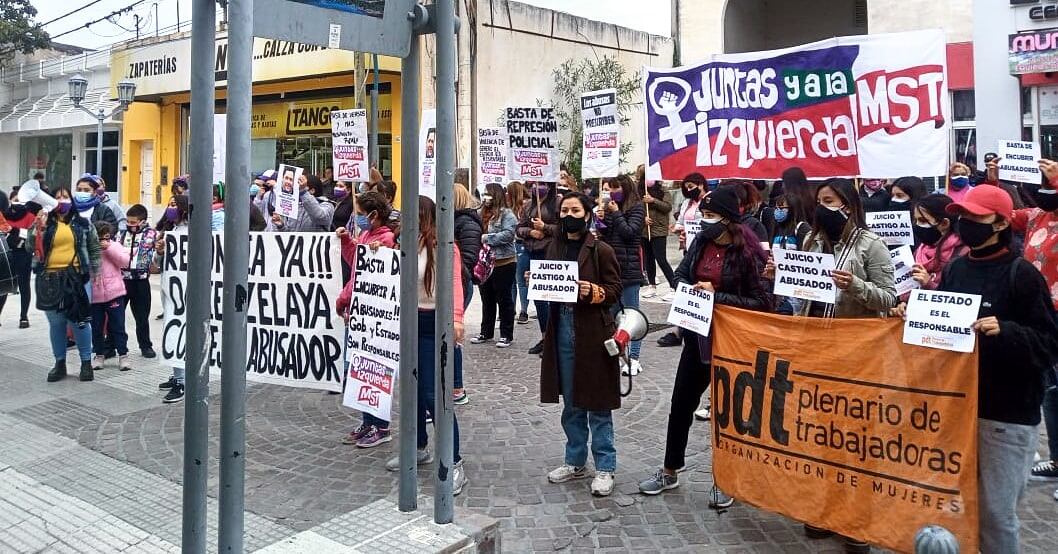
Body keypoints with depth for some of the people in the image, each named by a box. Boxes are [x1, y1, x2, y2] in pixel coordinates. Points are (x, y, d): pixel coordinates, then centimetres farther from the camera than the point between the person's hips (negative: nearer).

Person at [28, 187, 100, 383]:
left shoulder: (83, 222, 5)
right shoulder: (44, 222, 5)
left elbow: (94, 248, 11)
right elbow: (30, 248, -1)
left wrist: (95, 272, 7)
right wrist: (38, 227, -14)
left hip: (77, 277, -1)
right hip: (50, 279, 1)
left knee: (80, 321, 0)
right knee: (56, 323, 8)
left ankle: (86, 362, 12)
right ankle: (60, 363, 20)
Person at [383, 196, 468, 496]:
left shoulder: (444, 246, -12)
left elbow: (454, 283, -27)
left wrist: (457, 318, -42)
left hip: (433, 325, -7)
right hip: (407, 322, 7)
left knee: (434, 395, -10)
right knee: (412, 389, 16)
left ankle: (454, 464, 0)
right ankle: (418, 449, 34)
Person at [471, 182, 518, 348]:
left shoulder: (506, 214, -9)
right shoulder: (483, 214, 11)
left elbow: (508, 234, -21)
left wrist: (486, 238, -19)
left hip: (503, 263, -7)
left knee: (504, 299, 3)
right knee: (487, 300, 15)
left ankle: (506, 335, 12)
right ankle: (486, 332, 27)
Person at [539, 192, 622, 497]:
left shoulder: (601, 250, -6)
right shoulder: (554, 247, 9)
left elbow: (615, 290, -6)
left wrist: (593, 292, -24)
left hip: (592, 333, -5)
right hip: (562, 331, 5)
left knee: (597, 404, 2)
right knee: (571, 403, 15)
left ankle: (605, 468, 14)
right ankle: (576, 462, 29)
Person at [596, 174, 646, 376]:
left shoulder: (637, 208, -2)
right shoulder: (609, 208, 10)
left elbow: (629, 232, -13)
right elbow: (602, 236, 10)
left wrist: (616, 213, -9)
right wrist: (600, 219, -6)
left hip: (628, 268, -5)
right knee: (613, 313, 10)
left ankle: (633, 358, 6)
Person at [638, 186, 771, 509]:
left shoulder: (747, 253, -16)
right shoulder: (701, 242, 1)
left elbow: (762, 302, -18)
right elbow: (680, 275, 12)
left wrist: (717, 296, -22)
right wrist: (692, 289, -10)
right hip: (697, 336, 6)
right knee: (681, 404, 14)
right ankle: (670, 472, 30)